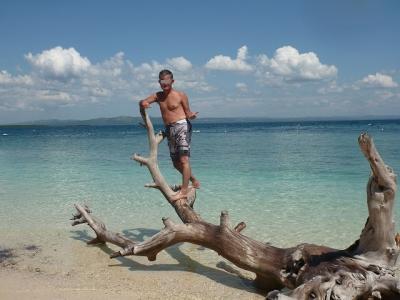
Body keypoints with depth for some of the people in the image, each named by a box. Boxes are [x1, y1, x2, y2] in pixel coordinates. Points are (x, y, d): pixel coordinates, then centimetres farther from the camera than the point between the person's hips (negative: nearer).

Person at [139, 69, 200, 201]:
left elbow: (187, 112, 3)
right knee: (176, 163, 12)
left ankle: (184, 191, -14)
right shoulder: (158, 96, 14)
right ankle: (194, 180, 33)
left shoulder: (180, 95, 1)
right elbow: (143, 102, 8)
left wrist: (191, 115, -21)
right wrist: (143, 103, -17)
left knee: (184, 159, -15)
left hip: (182, 126, -6)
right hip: (169, 130, 6)